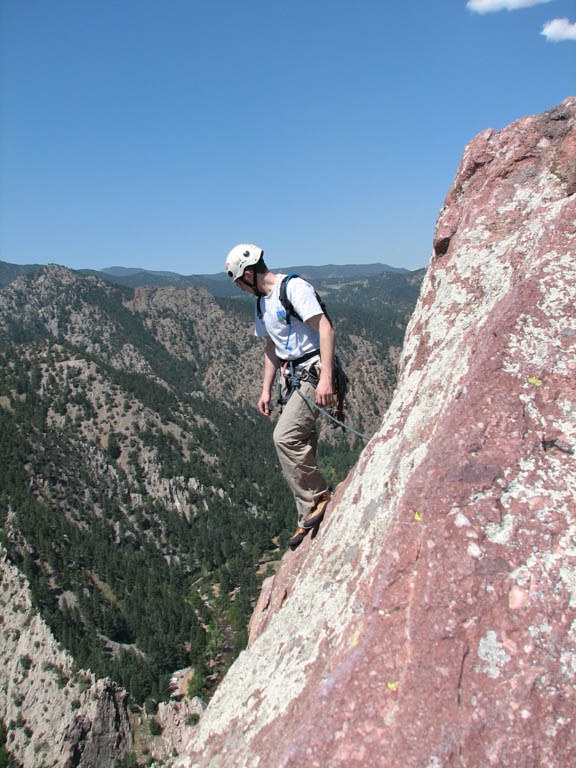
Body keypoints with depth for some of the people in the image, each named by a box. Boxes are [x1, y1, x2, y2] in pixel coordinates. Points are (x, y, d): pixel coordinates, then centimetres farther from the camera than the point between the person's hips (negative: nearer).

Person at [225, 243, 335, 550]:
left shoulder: (294, 287, -12)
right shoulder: (262, 304, 16)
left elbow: (325, 328, -20)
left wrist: (326, 377, -27)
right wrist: (266, 390, 18)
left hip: (314, 372, -9)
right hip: (292, 376, 9)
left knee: (285, 437, -20)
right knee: (299, 446, 7)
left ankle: (318, 497, -4)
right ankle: (308, 520, 15)